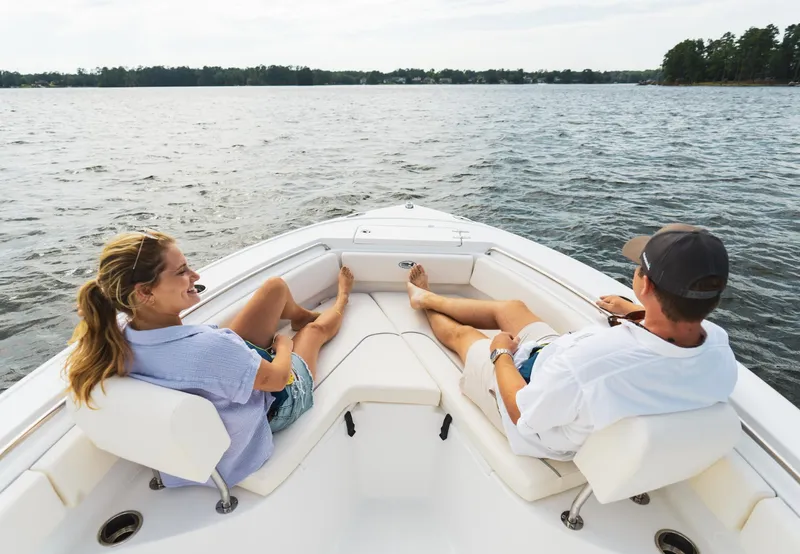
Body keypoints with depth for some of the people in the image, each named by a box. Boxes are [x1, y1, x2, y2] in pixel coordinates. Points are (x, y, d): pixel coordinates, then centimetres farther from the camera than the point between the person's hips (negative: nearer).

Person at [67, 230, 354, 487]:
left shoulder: (120, 342, -23)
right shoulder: (208, 348, -46)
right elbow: (277, 379, -26)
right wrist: (284, 345, -8)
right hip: (272, 407, -6)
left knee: (276, 286, 11)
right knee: (315, 329, 19)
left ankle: (305, 316, 48)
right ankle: (340, 304, 59)